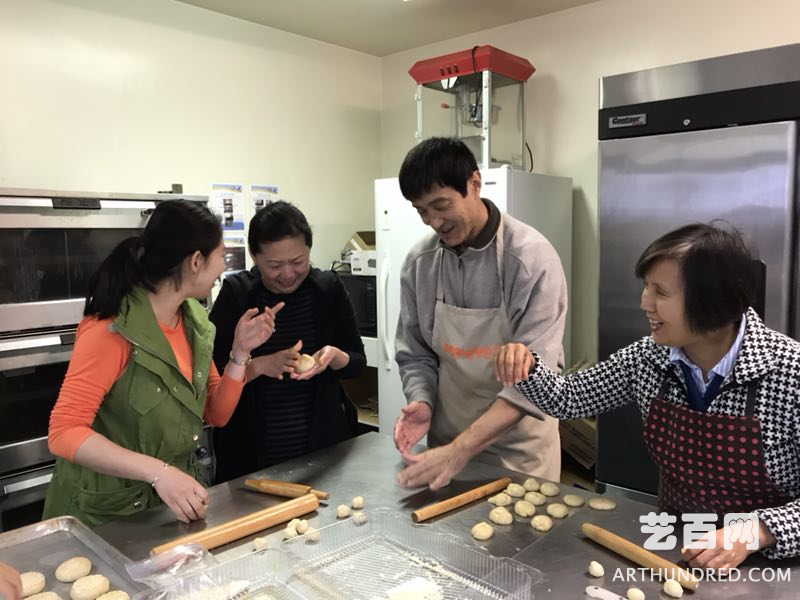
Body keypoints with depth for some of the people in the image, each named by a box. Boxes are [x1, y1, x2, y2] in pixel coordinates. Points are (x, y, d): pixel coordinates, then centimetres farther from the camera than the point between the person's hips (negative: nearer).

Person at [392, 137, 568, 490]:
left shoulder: (532, 258, -19)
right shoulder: (418, 262, -5)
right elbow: (415, 352, 4)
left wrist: (459, 450, -29)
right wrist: (422, 402, -16)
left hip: (519, 447, -3)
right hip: (446, 441, 4)